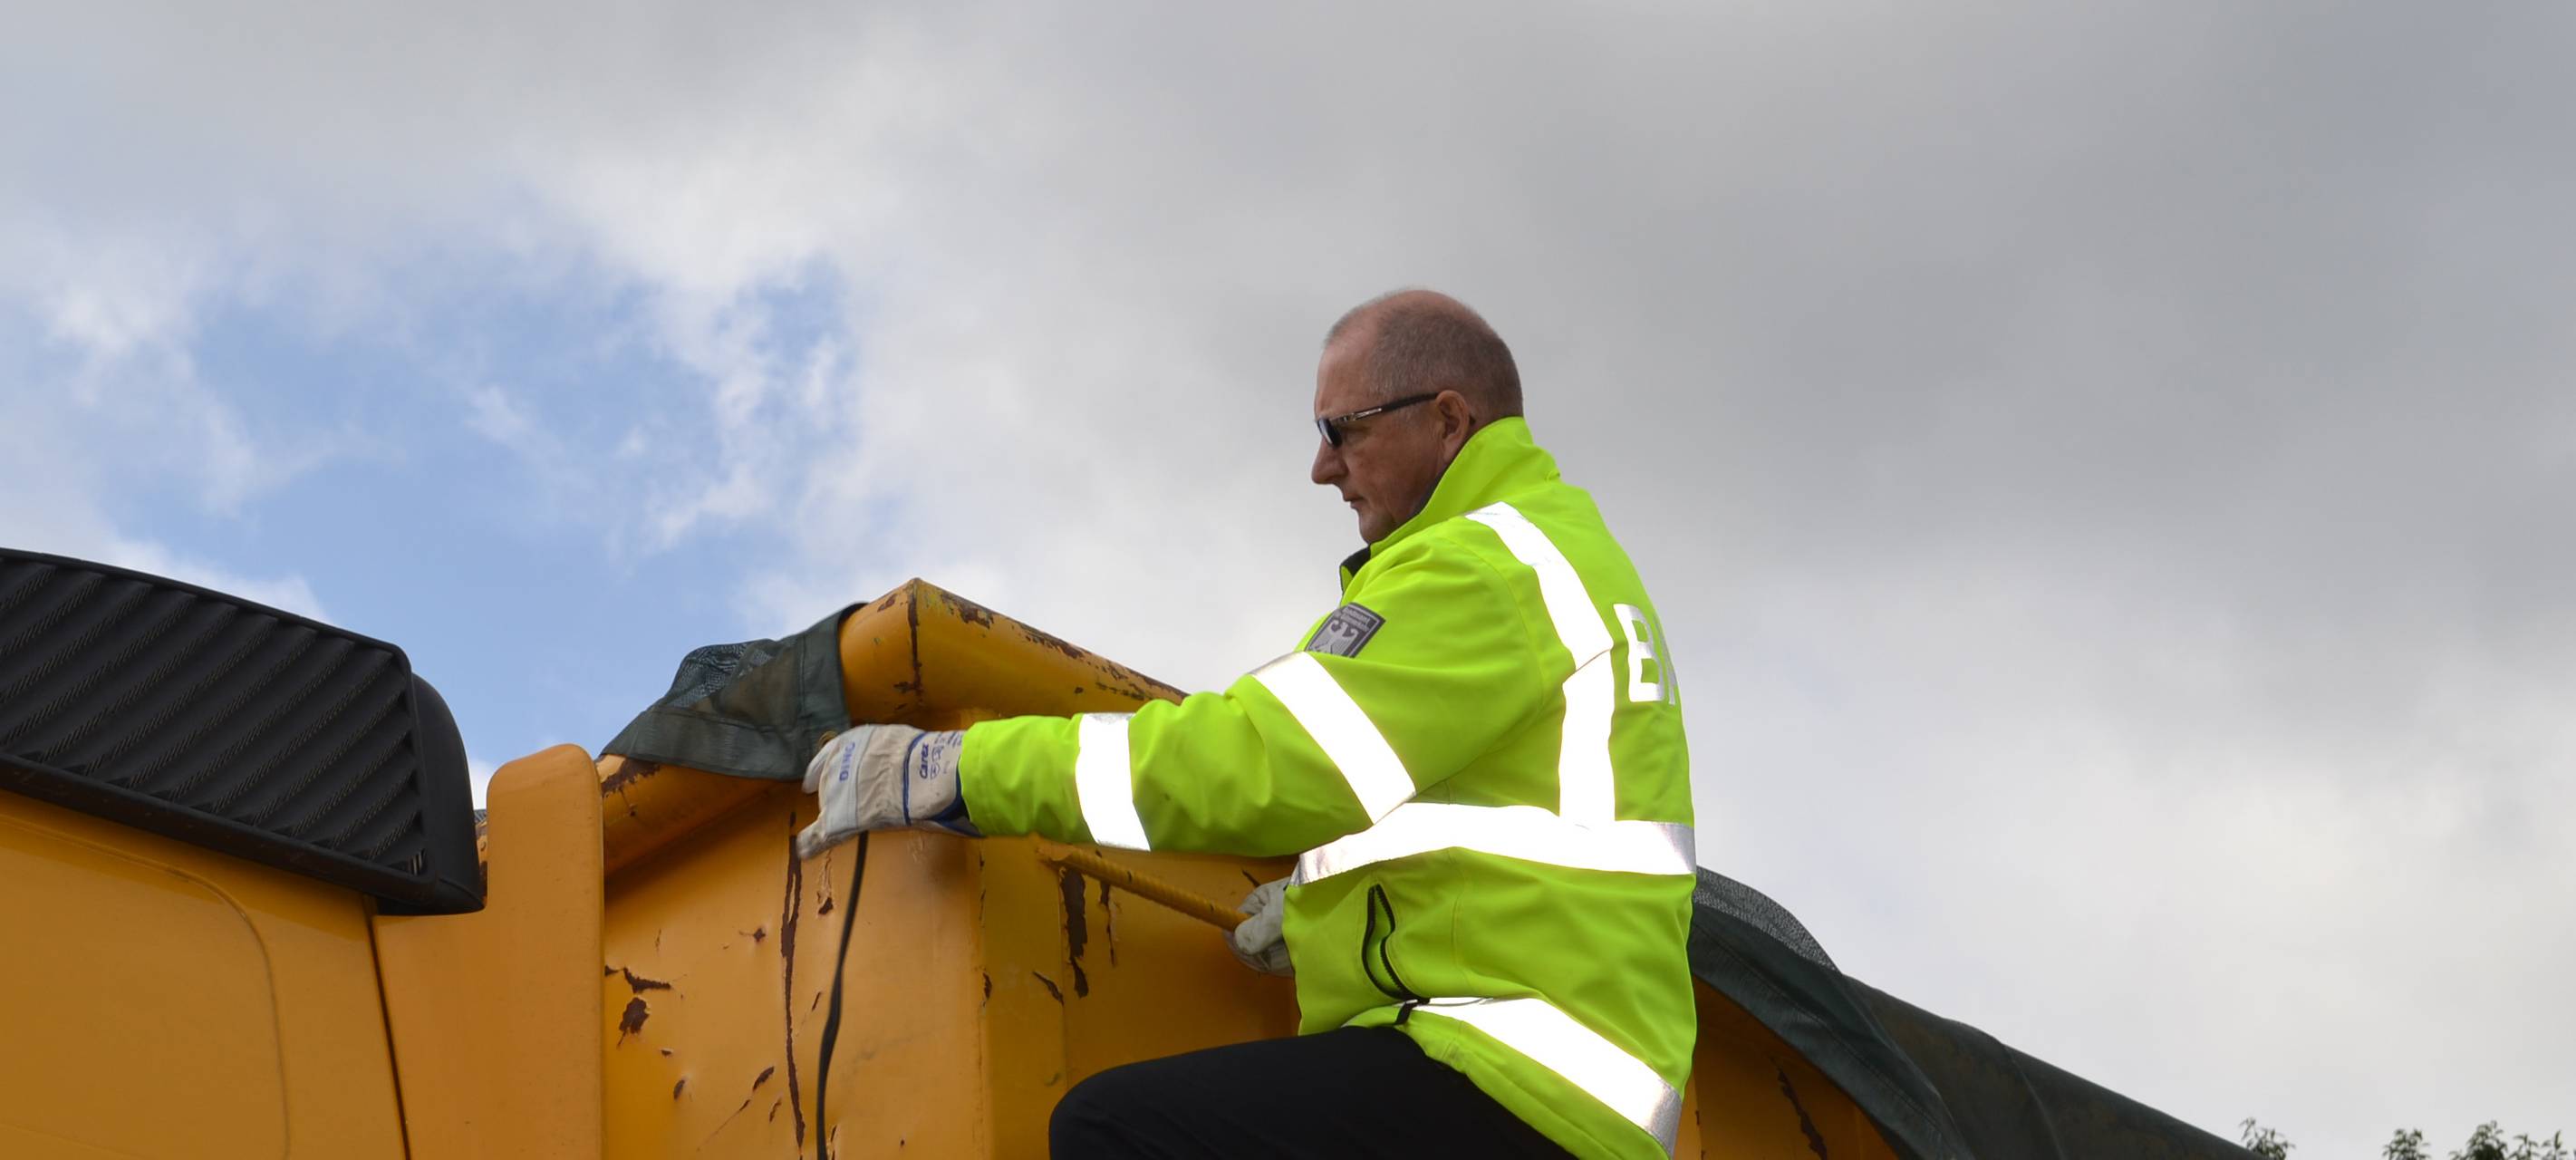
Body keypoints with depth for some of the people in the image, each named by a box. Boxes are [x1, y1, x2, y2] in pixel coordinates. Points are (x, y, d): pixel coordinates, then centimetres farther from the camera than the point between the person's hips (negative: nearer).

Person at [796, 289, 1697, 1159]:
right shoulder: (1571, 545, 24)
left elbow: (1258, 761, -19)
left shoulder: (1488, 566, -11)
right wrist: (1326, 904, 25)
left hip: (1510, 1085, -11)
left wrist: (946, 771, -15)